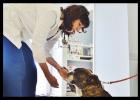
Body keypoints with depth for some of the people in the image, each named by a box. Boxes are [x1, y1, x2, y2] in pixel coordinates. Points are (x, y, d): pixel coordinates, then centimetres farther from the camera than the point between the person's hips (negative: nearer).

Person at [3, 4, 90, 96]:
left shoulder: (58, 30, 4)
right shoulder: (51, 12, -25)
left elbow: (45, 51, 12)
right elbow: (36, 44, -26)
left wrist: (60, 68, -1)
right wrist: (48, 75, -19)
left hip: (18, 34, 9)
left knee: (30, 71, 4)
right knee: (16, 72, -17)